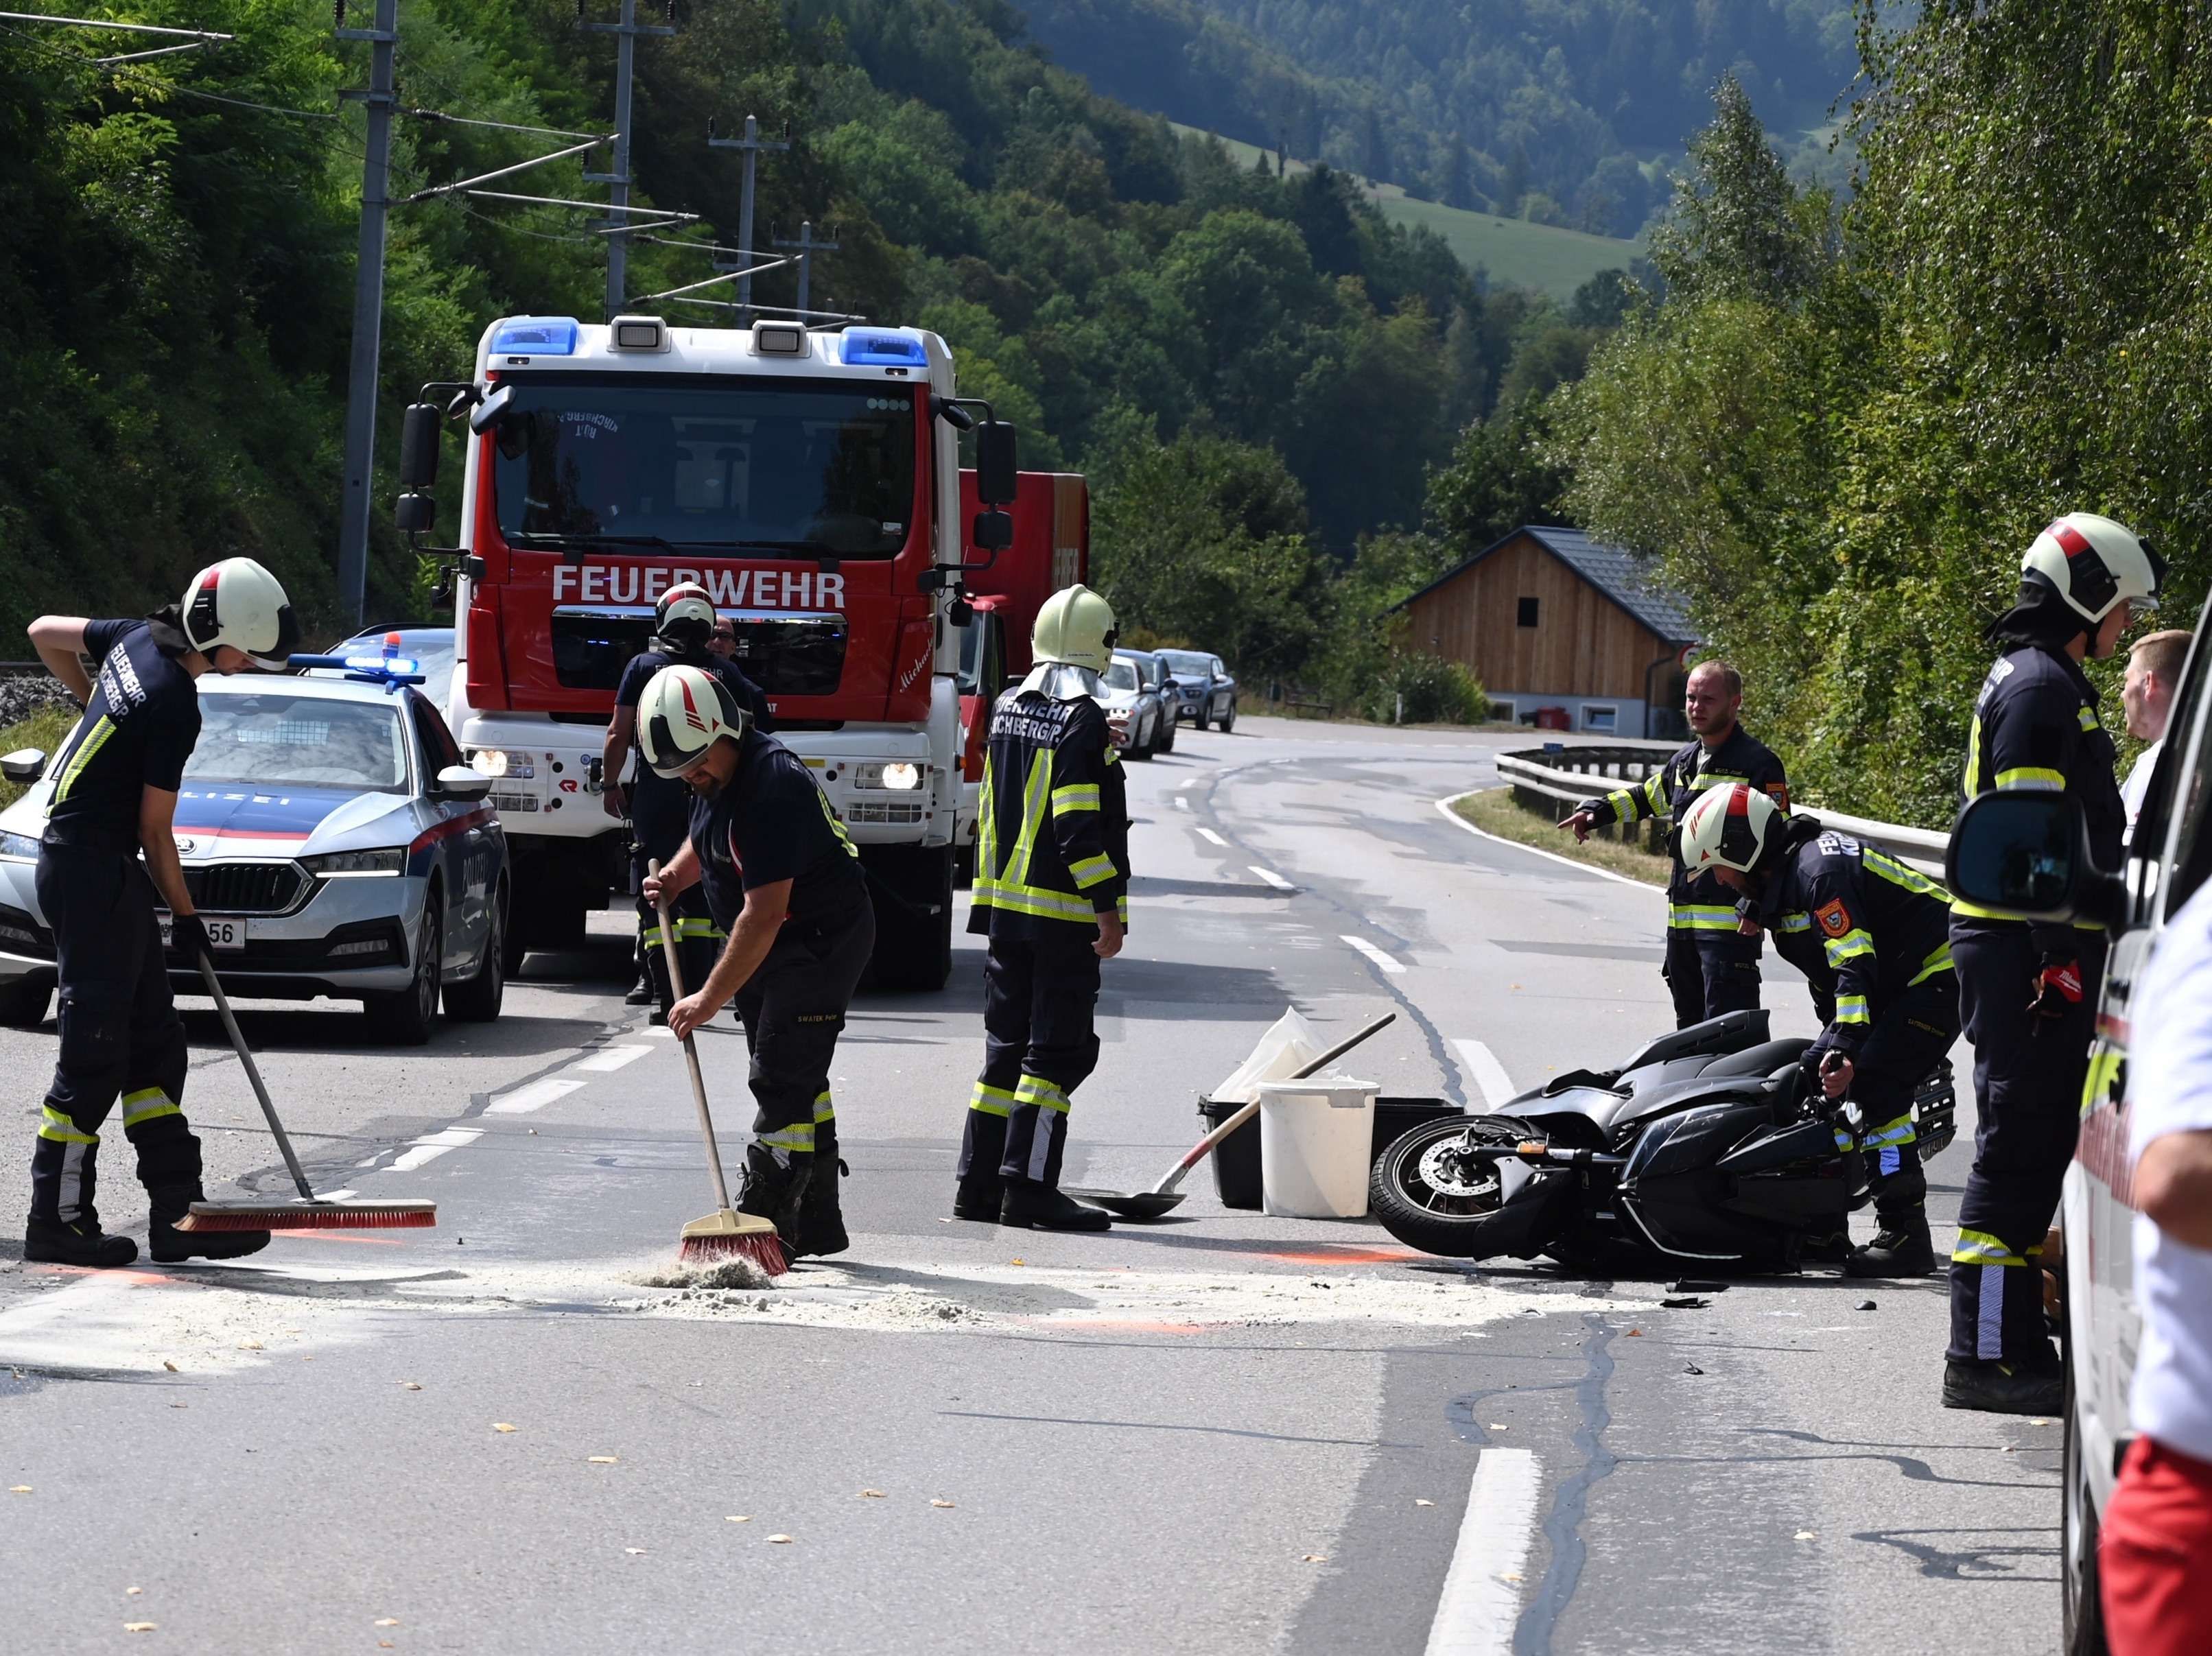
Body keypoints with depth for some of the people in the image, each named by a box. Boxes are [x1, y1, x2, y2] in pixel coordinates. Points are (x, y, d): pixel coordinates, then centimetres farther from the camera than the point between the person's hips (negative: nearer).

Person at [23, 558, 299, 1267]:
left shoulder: (137, 638, 5)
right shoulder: (173, 706, -20)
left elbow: (46, 632, 22)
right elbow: (155, 829, -13)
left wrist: (95, 702, 32)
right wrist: (185, 916, -1)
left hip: (105, 869, 10)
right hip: (91, 870, -10)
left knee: (154, 1042, 9)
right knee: (94, 1054, -7)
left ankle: (178, 1211, 10)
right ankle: (58, 1222, -2)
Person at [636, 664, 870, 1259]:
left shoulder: (772, 787, -29)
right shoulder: (717, 777, 2)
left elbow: (764, 915, -31)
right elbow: (704, 840, 27)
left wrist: (710, 999, -29)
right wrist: (674, 877, 5)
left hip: (821, 944, -10)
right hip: (770, 949, 10)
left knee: (782, 1084, -12)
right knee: (799, 1083, 14)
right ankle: (816, 1226, 22)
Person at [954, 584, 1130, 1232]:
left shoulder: (1007, 710, 10)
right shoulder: (1084, 722, -14)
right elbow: (1079, 826, -19)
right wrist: (1109, 909, -17)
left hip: (1001, 904, 8)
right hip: (1063, 914, -8)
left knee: (1007, 1047, 13)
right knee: (1057, 1050, -4)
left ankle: (979, 1184, 14)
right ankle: (1029, 1190, -7)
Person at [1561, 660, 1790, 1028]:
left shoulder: (1757, 764, -8)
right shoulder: (1684, 762, 16)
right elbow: (1646, 796, 35)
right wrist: (1597, 811, 19)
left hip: (1730, 924, -8)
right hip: (1682, 916, 8)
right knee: (1690, 1027, 14)